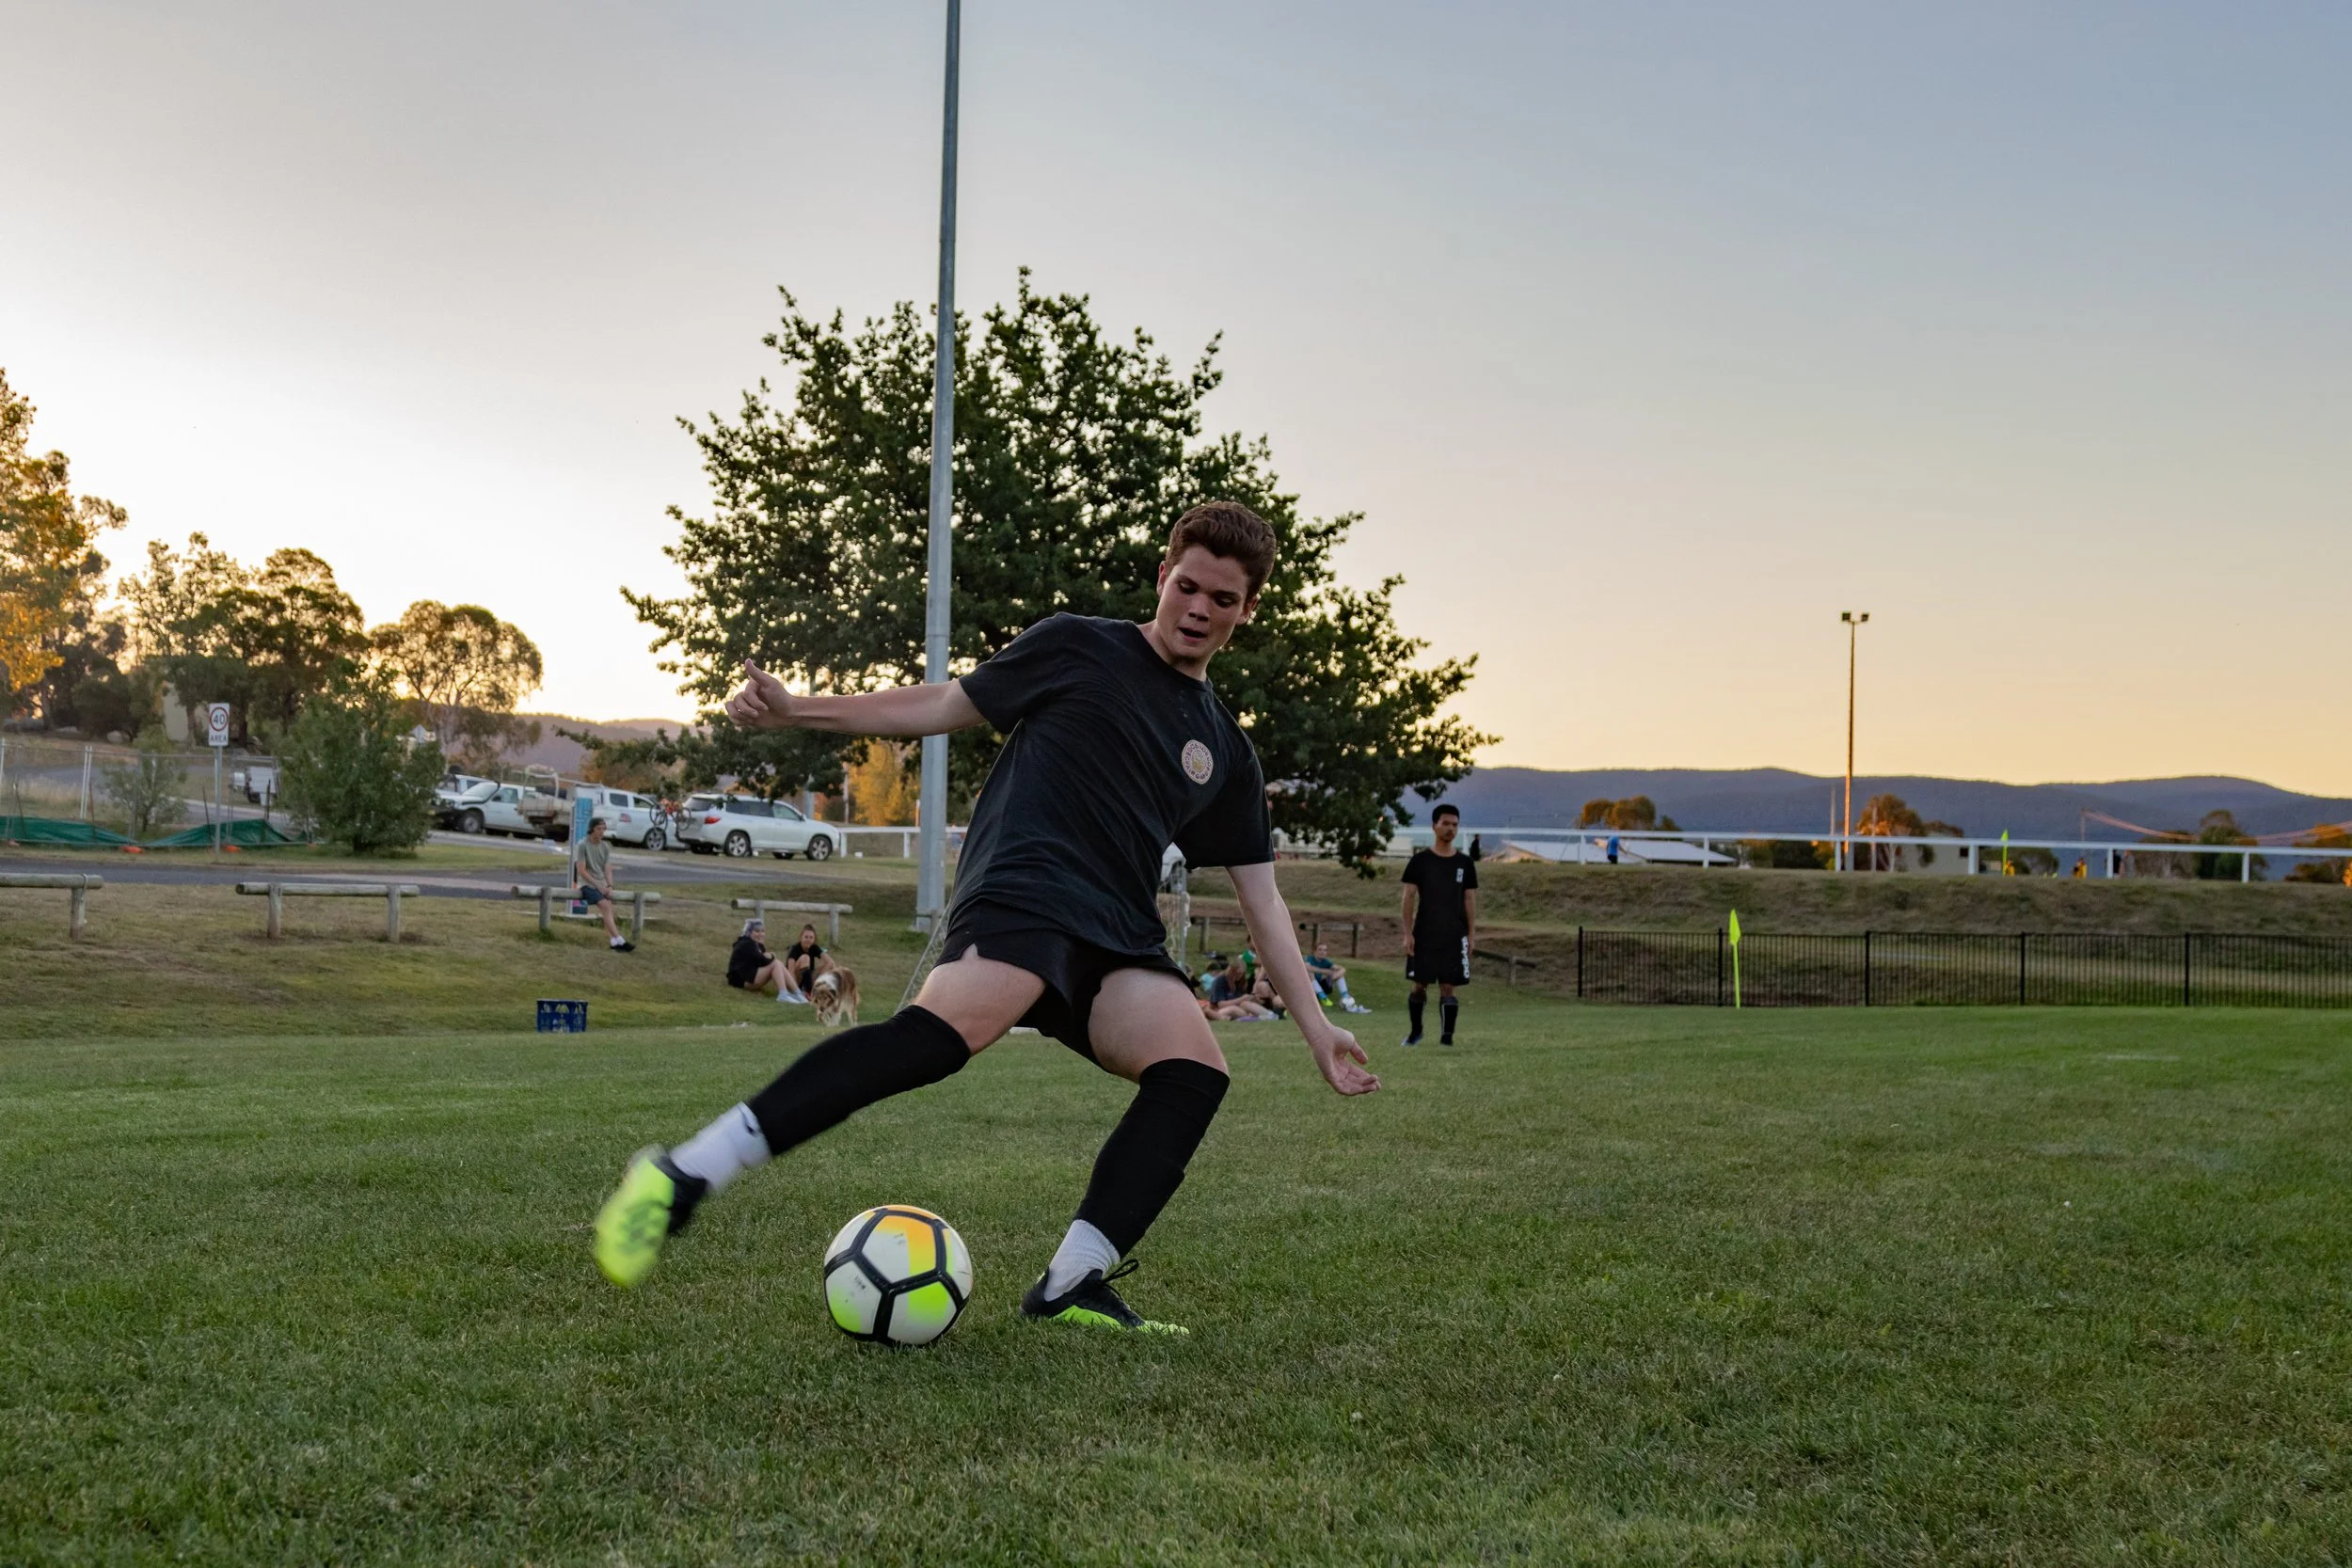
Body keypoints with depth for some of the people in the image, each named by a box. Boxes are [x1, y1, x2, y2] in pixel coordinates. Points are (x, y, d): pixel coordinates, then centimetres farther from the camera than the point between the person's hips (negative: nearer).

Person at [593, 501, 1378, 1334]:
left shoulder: (1225, 750, 23)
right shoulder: (1078, 648, 12)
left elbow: (1262, 897, 24)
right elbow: (942, 705, 13)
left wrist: (1315, 1025, 19)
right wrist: (797, 710, 3)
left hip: (1116, 940, 6)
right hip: (1020, 893, -6)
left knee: (1196, 1070, -22)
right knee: (947, 1030, -35)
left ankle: (1071, 1285, -21)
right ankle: (683, 1174, -35)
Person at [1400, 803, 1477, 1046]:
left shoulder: (1465, 864, 7)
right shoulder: (1420, 860, 0)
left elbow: (1470, 900, 9)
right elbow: (1409, 897, -1)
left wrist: (1472, 933, 1)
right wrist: (1408, 933, -7)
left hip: (1454, 936, 1)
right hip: (1424, 935, -1)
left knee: (1447, 987, -3)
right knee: (1419, 985, 5)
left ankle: (1446, 1036, -3)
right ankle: (1415, 1030, 24)